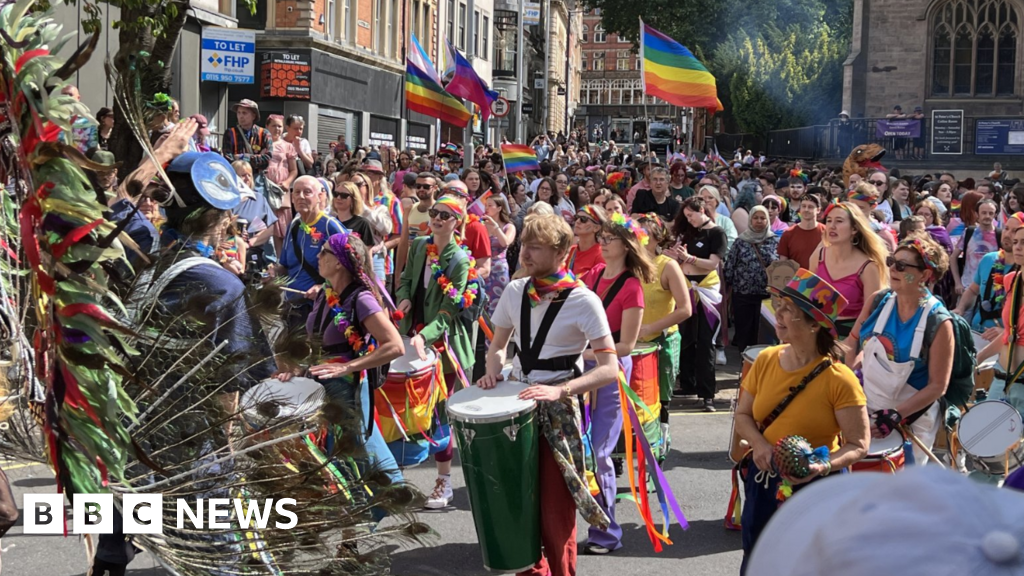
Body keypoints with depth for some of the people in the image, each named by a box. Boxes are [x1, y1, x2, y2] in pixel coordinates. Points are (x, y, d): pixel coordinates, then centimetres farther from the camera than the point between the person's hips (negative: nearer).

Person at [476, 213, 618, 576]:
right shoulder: (515, 292, 1)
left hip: (558, 410, -5)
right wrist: (494, 370, -6)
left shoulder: (583, 301, -14)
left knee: (556, 509, -3)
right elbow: (498, 345, 16)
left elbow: (609, 369, -17)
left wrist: (560, 390, -29)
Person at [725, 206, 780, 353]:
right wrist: (728, 286, 1)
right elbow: (730, 265, 3)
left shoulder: (774, 242, 4)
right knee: (743, 329, 5)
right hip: (742, 294, 0)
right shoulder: (741, 241, 1)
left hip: (766, 294, 0)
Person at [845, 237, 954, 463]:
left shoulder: (938, 322, -20)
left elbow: (937, 386, -19)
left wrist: (896, 415, -26)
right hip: (864, 407, 4)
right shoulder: (879, 300, -6)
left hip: (909, 420, -4)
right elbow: (853, 340, 10)